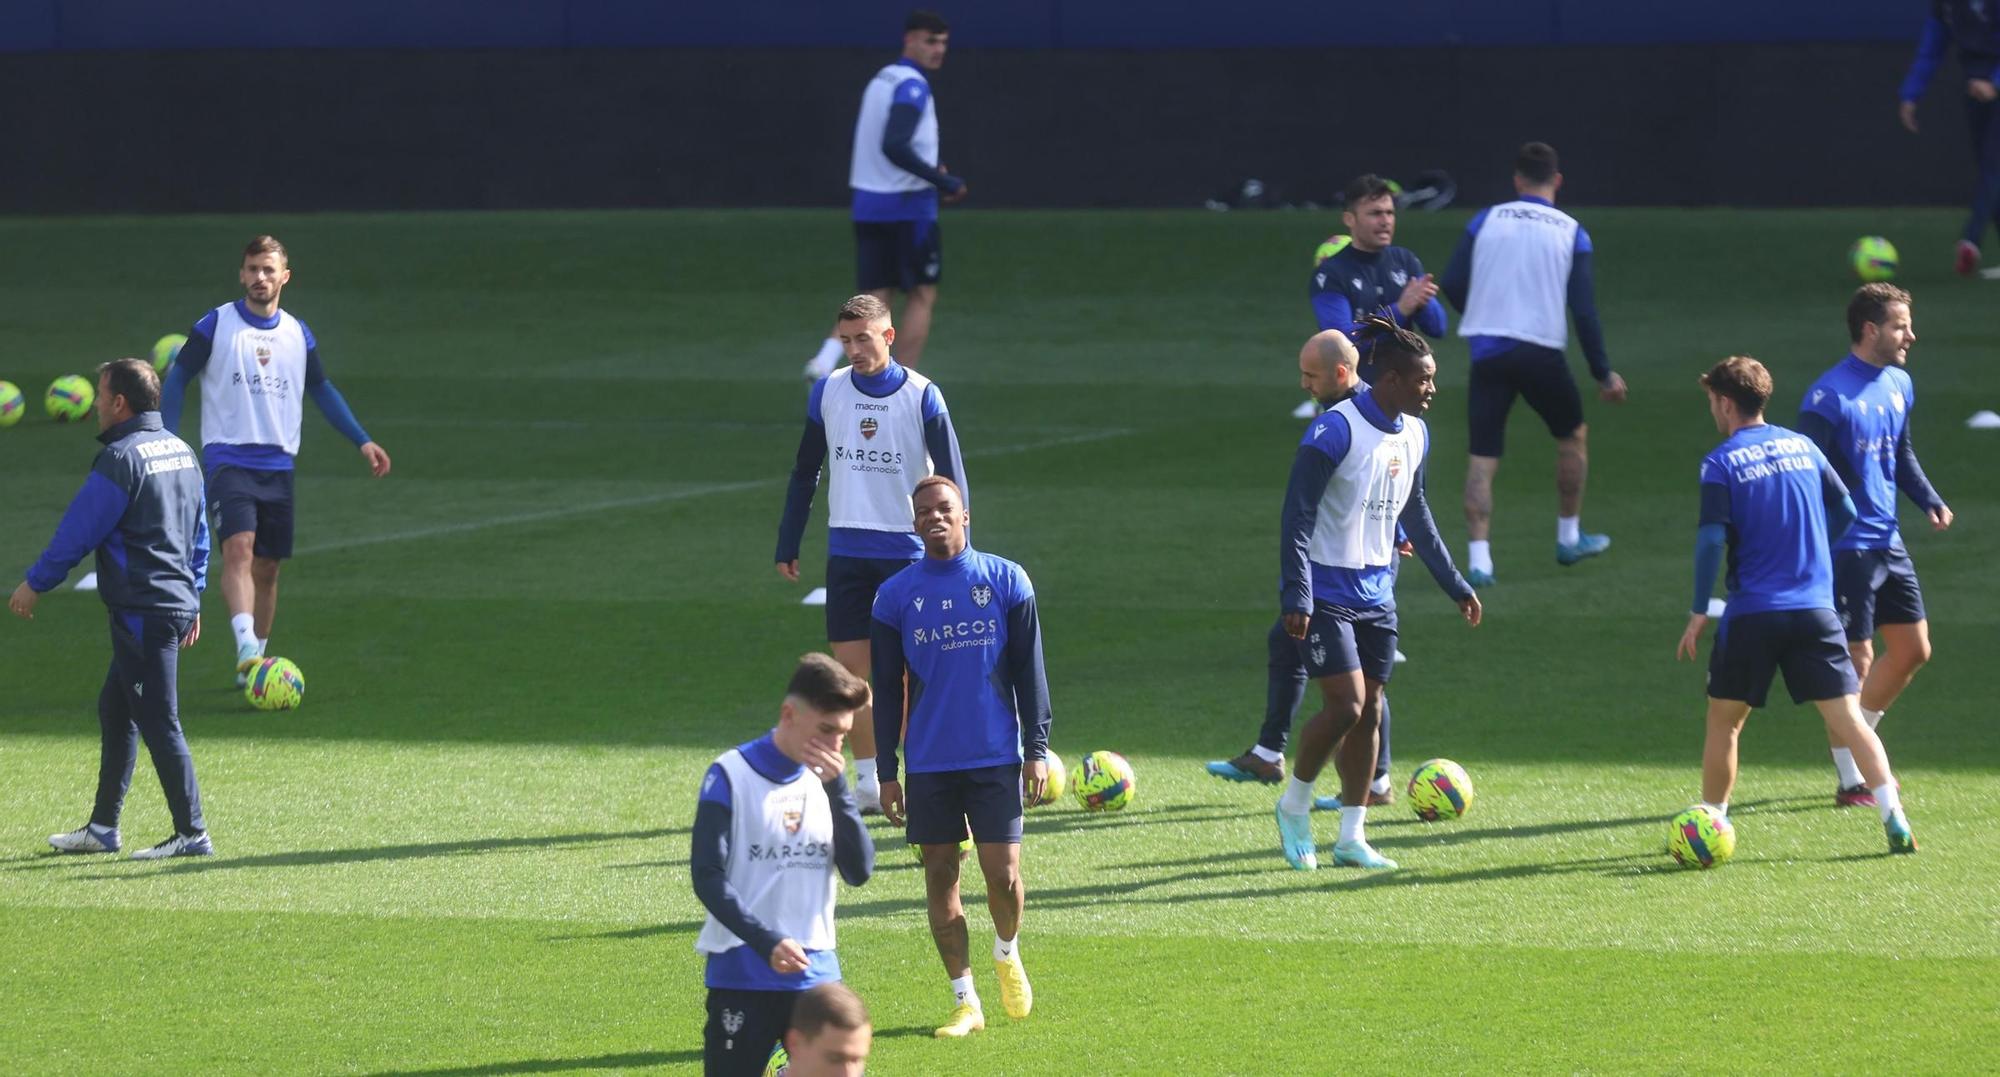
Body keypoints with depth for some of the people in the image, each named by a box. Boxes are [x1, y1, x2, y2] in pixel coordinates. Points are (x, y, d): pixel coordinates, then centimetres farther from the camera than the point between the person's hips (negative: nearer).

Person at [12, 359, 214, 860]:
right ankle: (102, 828, 22)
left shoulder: (121, 459, -15)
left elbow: (78, 531, -13)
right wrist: (192, 600, 26)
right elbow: (199, 535, 19)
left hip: (141, 608, -10)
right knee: (115, 710, 17)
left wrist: (36, 584, -2)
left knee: (159, 723, -5)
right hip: (176, 604, 10)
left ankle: (192, 833, -3)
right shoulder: (181, 451, 13)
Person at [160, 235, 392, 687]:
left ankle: (252, 665, 22)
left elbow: (322, 390, 22)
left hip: (278, 464, 5)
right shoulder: (216, 325, -1)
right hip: (228, 459, -5)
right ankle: (247, 649, -38)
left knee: (267, 567, 9)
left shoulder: (297, 334, 10)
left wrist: (362, 441, 16)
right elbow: (177, 379, 2)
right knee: (239, 548, -25)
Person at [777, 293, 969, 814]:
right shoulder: (828, 391, 3)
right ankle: (867, 784, 9)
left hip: (908, 551, -3)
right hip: (847, 550, 3)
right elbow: (805, 472, 12)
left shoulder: (922, 397, -7)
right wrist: (787, 545, 11)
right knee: (850, 665, 1)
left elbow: (951, 478, -4)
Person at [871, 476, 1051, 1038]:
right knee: (939, 876, 2)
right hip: (929, 763, 1)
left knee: (1003, 872, -6)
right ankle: (965, 1001, 12)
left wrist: (1037, 749, -1)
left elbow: (1029, 670, 5)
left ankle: (1007, 954, 26)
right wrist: (886, 772, 4)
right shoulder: (896, 595, 3)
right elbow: (886, 690, 7)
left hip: (996, 758, -1)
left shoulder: (1006, 580, 2)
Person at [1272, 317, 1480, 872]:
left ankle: (1352, 837, 12)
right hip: (1326, 591, -7)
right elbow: (1298, 515, -18)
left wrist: (1455, 585, 23)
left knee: (1369, 710, 6)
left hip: (1376, 592, 7)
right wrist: (1296, 597, -24)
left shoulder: (1414, 434, 6)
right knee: (1346, 704, -14)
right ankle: (1294, 806, 8)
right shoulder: (1336, 430, -18)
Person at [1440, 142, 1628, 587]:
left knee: (1482, 457, 2)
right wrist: (1603, 372, 2)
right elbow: (1584, 309, -5)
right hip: (1542, 352, -1)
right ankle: (1569, 538, 34)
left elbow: (1453, 286, 0)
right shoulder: (1570, 233, -1)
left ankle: (1479, 559, -10)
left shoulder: (1486, 221, 2)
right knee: (1573, 437, 24)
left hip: (1487, 350, 1)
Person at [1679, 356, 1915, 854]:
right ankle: (1894, 820, -13)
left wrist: (1699, 612, -6)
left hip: (1751, 614, -3)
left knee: (1723, 722, 13)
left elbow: (1712, 540, -12)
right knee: (1847, 716, 0)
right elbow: (1845, 511, 12)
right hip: (1815, 609, 3)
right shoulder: (1802, 447, 9)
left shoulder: (1721, 463, -5)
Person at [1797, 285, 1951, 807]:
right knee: (1856, 658, -3)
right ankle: (1851, 780, 7)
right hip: (1845, 547, -8)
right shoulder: (1829, 397, -18)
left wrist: (1930, 501, 8)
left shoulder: (1899, 385, 8)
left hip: (1888, 543, 8)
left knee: (1913, 649, 11)